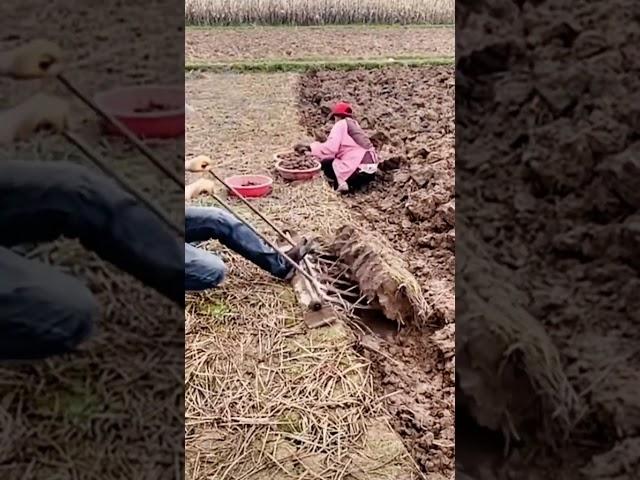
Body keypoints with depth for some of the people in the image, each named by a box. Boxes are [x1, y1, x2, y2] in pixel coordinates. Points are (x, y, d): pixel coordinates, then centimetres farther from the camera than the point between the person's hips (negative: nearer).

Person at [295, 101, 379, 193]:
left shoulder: (340, 124, -1)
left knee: (325, 163, 6)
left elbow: (330, 147, -13)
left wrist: (309, 147, -6)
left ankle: (342, 184, -6)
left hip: (360, 170, -8)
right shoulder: (354, 124, 22)